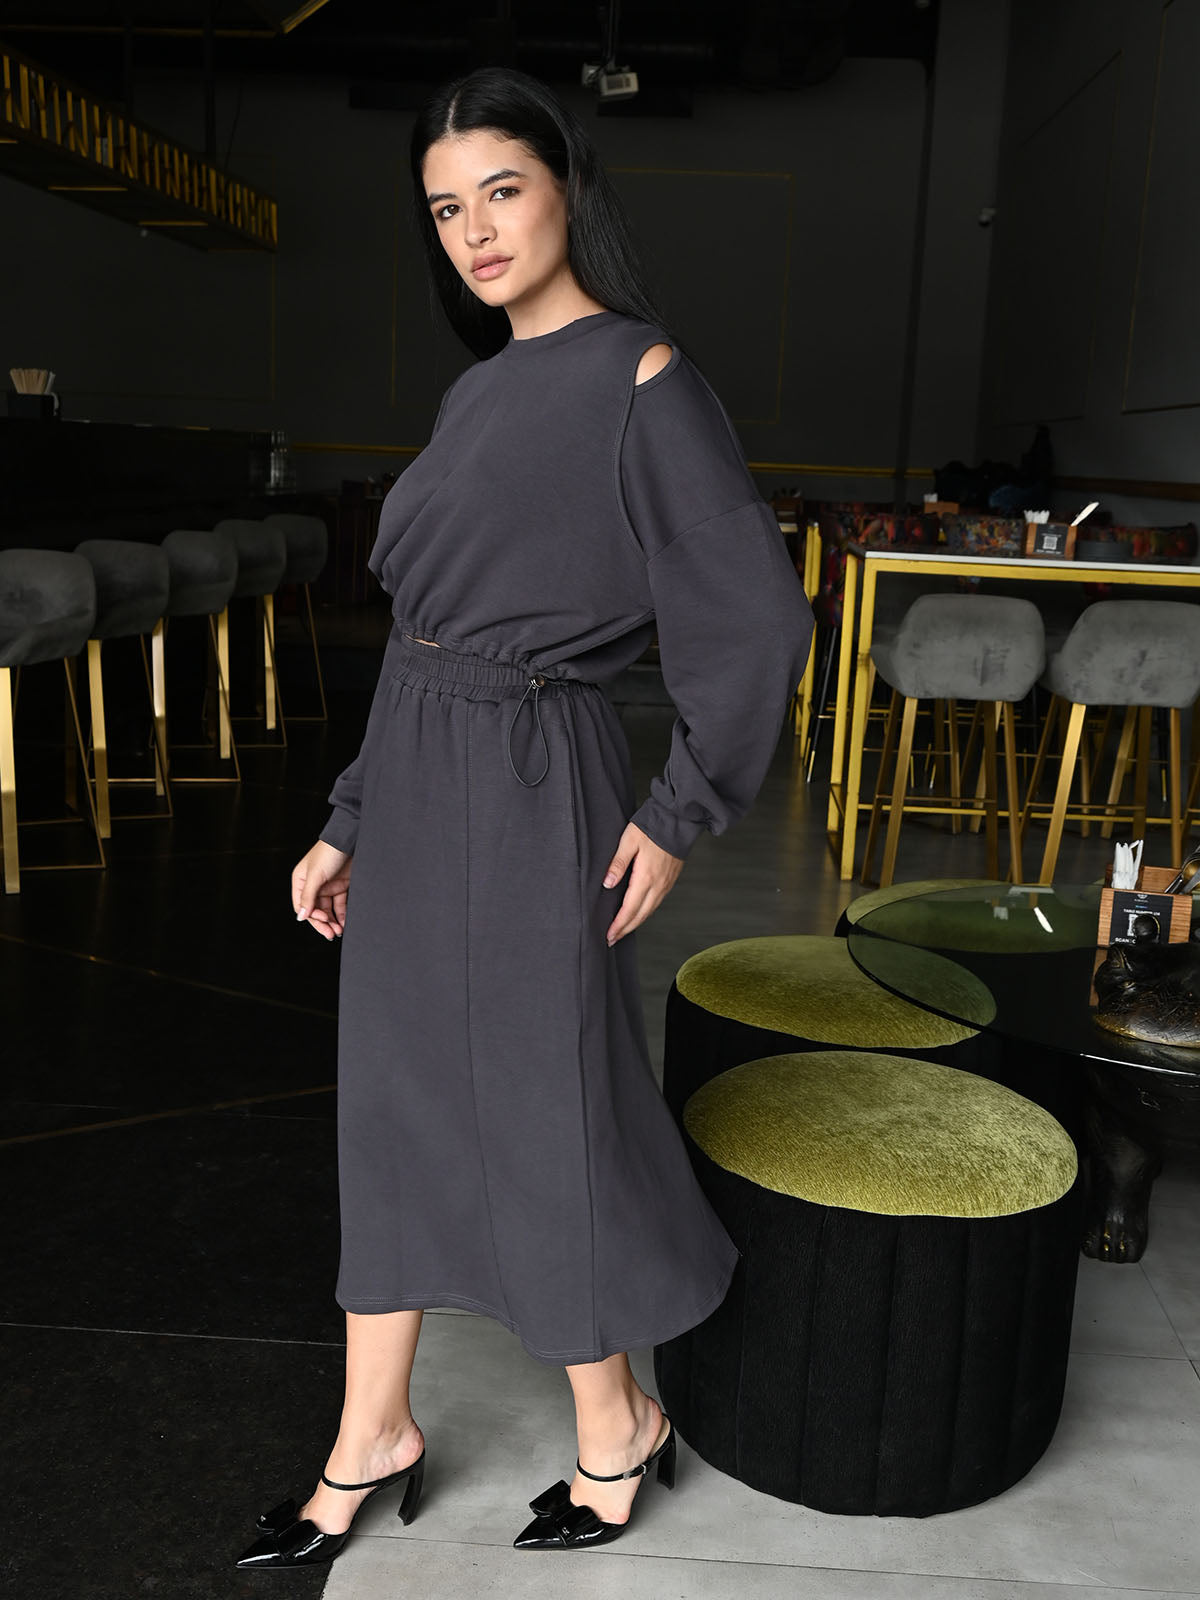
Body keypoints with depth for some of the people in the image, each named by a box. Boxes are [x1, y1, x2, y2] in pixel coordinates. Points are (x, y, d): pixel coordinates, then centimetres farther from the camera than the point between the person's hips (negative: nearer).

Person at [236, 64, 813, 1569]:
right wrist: (348, 821, 13)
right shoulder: (480, 392, 13)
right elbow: (422, 631, 14)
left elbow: (758, 620, -10)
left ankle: (615, 1426, 30)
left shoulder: (641, 382, -9)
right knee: (393, 1098, 13)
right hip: (415, 782, 8)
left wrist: (680, 815, -8)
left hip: (531, 793, -8)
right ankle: (373, 1435, 31)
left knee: (544, 1108, 5)